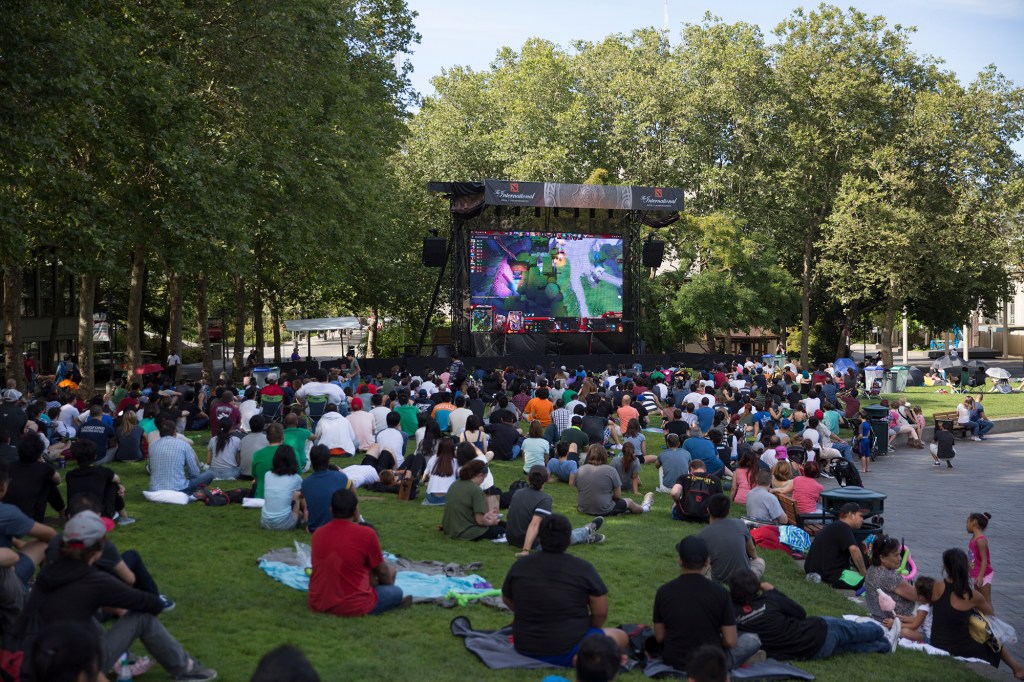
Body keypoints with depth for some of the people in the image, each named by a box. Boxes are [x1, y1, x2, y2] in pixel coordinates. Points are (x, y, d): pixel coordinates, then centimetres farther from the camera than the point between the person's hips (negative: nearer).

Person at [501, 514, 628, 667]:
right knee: (621, 637, 16)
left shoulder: (520, 565, -2)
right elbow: (601, 613, -7)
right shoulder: (583, 568, -11)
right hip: (568, 651, -5)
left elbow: (507, 600, 14)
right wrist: (585, 630, 13)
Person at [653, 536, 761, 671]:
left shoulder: (663, 592, -12)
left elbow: (659, 637, -2)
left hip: (672, 661, 3)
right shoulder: (719, 592, -17)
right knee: (752, 640, 18)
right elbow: (730, 642, -12)